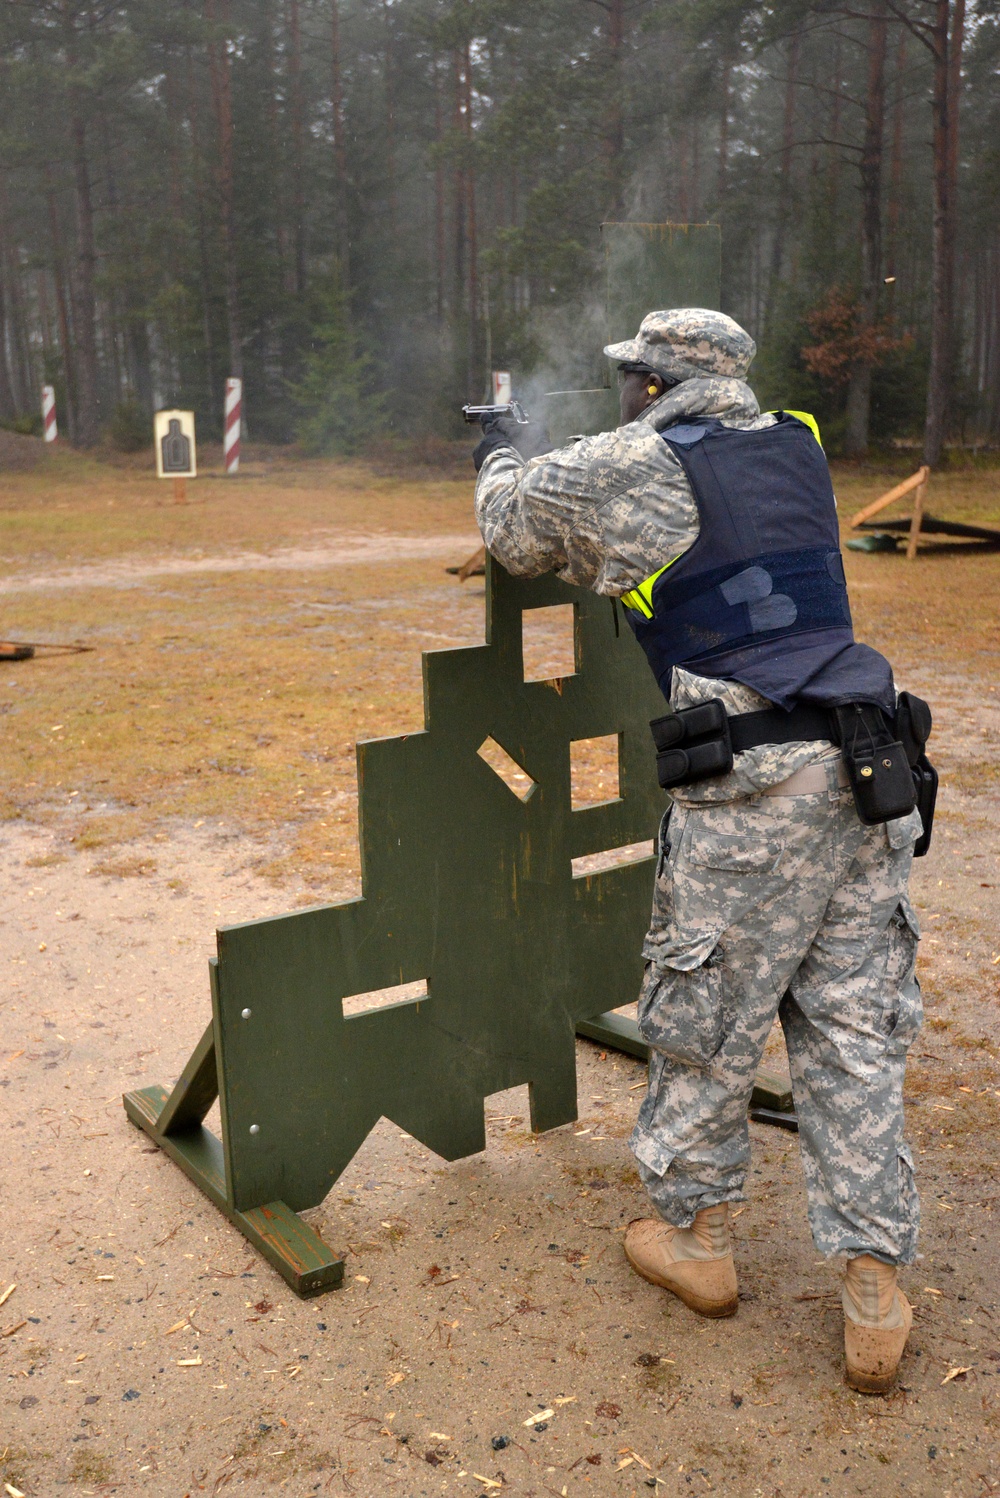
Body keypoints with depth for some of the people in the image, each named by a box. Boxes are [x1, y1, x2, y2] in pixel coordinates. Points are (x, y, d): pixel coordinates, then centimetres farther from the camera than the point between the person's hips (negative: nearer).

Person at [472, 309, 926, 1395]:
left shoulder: (632, 466, -4)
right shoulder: (797, 450, 14)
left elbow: (512, 523, 11)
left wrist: (499, 457, 33)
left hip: (748, 792, -6)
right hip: (864, 779, 6)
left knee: (705, 1022, 12)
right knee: (856, 1034, 10)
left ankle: (694, 1235, 30)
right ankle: (874, 1294, 16)